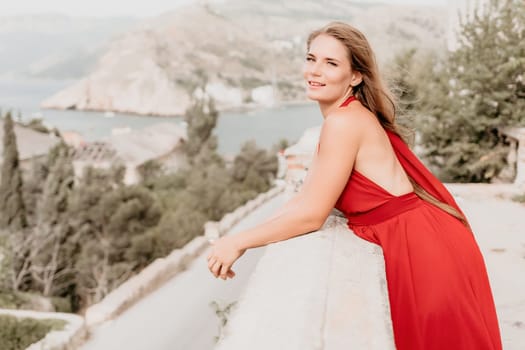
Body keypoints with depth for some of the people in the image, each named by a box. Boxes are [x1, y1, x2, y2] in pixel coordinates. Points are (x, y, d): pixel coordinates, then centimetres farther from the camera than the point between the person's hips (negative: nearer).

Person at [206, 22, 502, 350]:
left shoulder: (344, 121, -20)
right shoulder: (352, 116, 9)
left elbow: (311, 214, -20)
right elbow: (307, 195, 12)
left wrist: (239, 242, -11)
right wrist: (249, 233, 5)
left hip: (423, 246, -9)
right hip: (416, 237, 9)